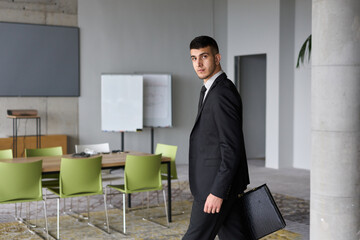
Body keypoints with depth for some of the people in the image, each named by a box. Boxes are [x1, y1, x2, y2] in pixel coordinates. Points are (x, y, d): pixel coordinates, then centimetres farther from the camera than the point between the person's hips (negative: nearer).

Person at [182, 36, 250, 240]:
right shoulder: (213, 89, 14)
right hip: (218, 182, 10)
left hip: (216, 184, -10)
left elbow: (232, 148, -23)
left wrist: (217, 192, -22)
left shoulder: (222, 94, -20)